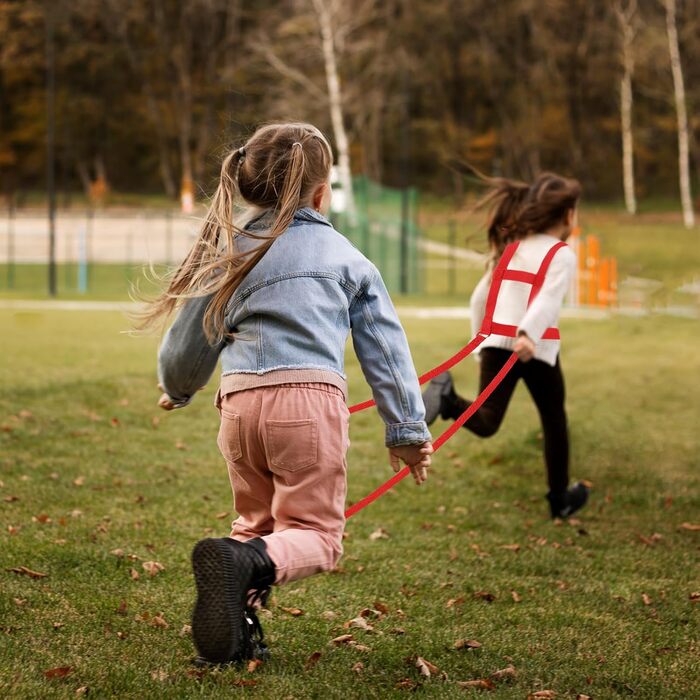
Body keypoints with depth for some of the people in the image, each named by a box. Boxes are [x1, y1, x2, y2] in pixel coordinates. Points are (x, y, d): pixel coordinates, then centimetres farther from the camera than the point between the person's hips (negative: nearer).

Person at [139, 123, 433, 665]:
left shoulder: (231, 251, 15)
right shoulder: (346, 258, 11)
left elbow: (191, 341, 20)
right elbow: (385, 349, 11)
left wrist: (177, 391, 41)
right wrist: (408, 430, 17)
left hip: (240, 402, 3)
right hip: (310, 401, -3)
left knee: (257, 521, 22)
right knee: (314, 532, 0)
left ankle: (237, 626, 1)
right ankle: (249, 562, -31)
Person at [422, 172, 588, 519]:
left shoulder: (510, 248, 17)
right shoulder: (562, 255, -1)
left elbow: (479, 298, 19)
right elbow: (548, 299, -19)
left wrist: (481, 337, 32)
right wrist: (529, 334, -33)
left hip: (496, 344, 4)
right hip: (537, 349, -4)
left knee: (486, 422, -7)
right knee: (554, 421, 17)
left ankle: (448, 400, -37)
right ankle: (559, 498, 28)